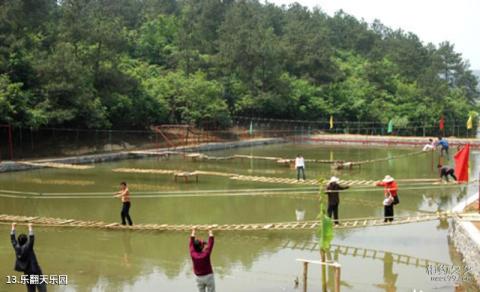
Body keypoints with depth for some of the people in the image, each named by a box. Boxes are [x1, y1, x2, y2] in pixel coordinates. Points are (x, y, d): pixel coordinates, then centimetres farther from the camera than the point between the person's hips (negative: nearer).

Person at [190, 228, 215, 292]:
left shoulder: (193, 254, -13)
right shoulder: (206, 254, -21)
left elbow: (191, 244, 0)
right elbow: (210, 243, -14)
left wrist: (193, 234, 12)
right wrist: (210, 233, -2)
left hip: (198, 277, 4)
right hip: (208, 276, -4)